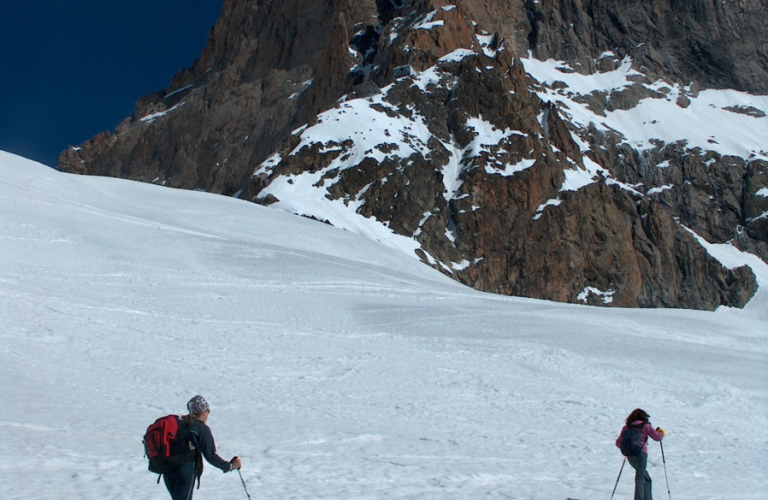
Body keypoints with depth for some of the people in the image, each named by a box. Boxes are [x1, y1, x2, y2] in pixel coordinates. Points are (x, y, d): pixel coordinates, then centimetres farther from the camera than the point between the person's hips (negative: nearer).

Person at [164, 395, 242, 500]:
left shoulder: (178, 423, 12)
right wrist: (230, 466, -1)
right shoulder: (202, 429, -7)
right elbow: (210, 456, -9)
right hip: (186, 471, -7)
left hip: (167, 470, 7)